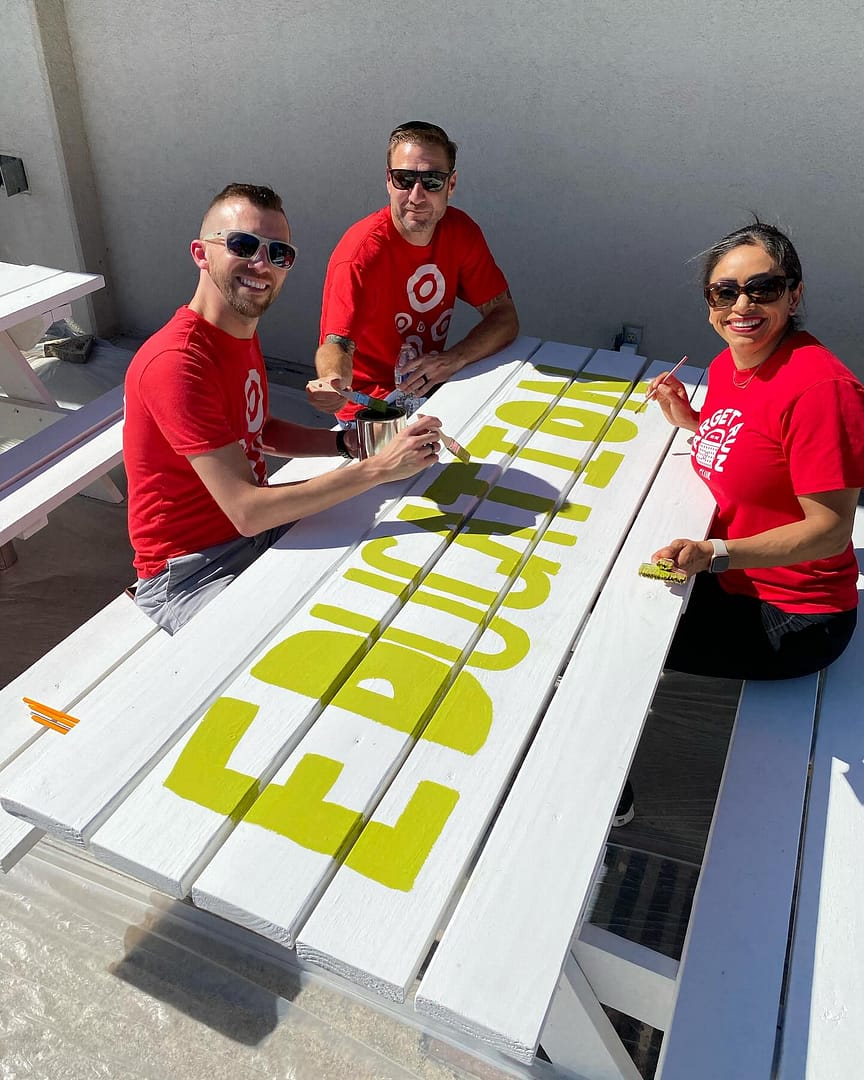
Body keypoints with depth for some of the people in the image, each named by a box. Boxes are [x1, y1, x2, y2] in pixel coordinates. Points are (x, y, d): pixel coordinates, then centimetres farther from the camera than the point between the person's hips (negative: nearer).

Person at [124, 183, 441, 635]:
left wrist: (345, 442, -3)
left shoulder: (241, 332, 3)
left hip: (258, 528, 9)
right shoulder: (176, 362, -27)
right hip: (192, 570, -8)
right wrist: (379, 467, -31)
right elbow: (247, 511, -30)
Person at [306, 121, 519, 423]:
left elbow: (504, 317, -1)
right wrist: (334, 380, -51)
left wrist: (453, 359, -20)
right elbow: (336, 344, -26)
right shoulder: (360, 253, -20)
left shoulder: (460, 231, -2)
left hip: (431, 388, 7)